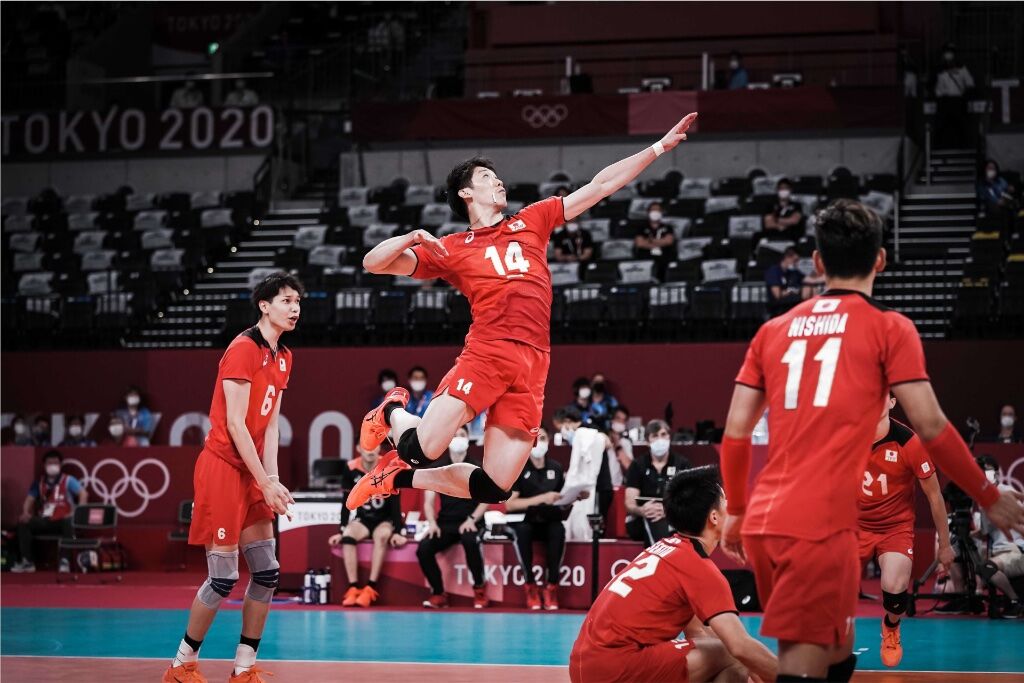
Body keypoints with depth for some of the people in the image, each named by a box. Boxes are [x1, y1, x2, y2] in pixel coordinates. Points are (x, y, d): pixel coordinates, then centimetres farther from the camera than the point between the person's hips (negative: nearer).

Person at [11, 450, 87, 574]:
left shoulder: (68, 481, 1)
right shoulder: (39, 482, 12)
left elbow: (83, 493, -8)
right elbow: (29, 499, 11)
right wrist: (25, 513, -10)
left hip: (62, 520, -4)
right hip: (45, 521, 4)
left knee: (69, 523, -38)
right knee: (23, 523, -17)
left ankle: (65, 560, -34)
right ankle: (27, 561, -16)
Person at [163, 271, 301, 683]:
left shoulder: (283, 357, 12)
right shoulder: (244, 349, -14)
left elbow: (270, 425, 10)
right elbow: (235, 424, -17)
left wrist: (272, 479, -2)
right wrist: (266, 483, -17)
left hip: (252, 472, 8)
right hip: (222, 467, -8)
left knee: (267, 573, 5)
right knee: (224, 579, -7)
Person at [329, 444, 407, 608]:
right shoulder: (351, 469, -8)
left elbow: (395, 502, -12)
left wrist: (397, 532, -21)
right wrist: (341, 531, -8)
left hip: (385, 520, -2)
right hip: (363, 519, 2)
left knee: (382, 536, -36)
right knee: (347, 536, -30)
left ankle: (371, 588, -35)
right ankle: (353, 587, -31)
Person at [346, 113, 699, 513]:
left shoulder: (531, 222, 22)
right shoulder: (450, 248, 13)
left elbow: (601, 185, 23)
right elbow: (373, 264, 10)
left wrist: (661, 146, 21)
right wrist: (414, 237, -6)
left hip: (533, 365, 3)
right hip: (486, 354, -3)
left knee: (493, 489, 0)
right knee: (422, 450, -13)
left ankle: (401, 476, 23)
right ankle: (392, 412, 23)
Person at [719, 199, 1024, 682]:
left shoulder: (774, 330, 16)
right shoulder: (888, 328, 2)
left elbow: (735, 433, 15)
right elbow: (931, 428, -3)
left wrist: (736, 512, 28)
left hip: (764, 522, 6)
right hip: (819, 527, -6)